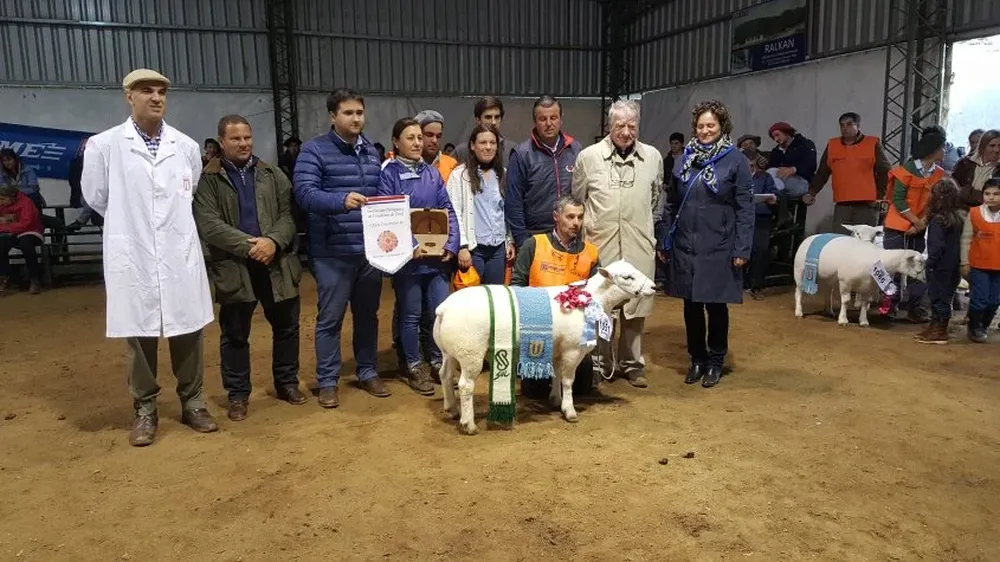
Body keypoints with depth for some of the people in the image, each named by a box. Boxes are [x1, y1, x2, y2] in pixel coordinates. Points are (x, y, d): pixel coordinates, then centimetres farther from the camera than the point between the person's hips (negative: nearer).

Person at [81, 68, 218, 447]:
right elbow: (96, 197, 7)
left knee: (188, 333, 8)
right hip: (133, 259, -2)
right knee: (140, 336, 8)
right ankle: (145, 410, 23)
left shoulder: (187, 146, 3)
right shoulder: (104, 145, -4)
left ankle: (192, 403, 24)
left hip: (180, 257, 2)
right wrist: (129, 225, 14)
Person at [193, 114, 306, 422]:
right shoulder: (208, 179, -2)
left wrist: (273, 241, -15)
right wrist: (249, 245, -19)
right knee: (235, 335, 8)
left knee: (286, 327, 12)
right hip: (234, 267, -3)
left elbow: (288, 214, 3)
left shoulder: (272, 174, 9)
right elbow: (209, 225, -12)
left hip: (277, 263, 3)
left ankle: (287, 382, 30)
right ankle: (238, 394, 21)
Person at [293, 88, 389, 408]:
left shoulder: (371, 151, 12)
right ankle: (327, 381, 17)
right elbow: (304, 193, -18)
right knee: (330, 318, 4)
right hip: (333, 252, -5)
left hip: (370, 250, 5)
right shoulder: (314, 150, -6)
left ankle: (368, 373, 29)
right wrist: (341, 200, -34)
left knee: (368, 315, 15)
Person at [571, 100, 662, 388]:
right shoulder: (588, 156, -2)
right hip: (600, 244, -1)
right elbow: (577, 200, 8)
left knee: (635, 306, 9)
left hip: (639, 246, 2)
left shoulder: (653, 157, 4)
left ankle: (632, 363, 23)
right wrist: (583, 233, 10)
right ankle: (600, 363, 19)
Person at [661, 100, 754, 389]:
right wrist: (666, 242, 10)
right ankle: (697, 358, 25)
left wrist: (742, 249, -11)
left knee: (716, 305, 6)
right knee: (691, 305, 9)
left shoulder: (735, 160, -3)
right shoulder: (686, 158, 9)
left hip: (718, 248, -3)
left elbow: (745, 208, -6)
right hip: (685, 245, 4)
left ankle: (715, 361, 22)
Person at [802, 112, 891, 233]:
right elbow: (821, 174, 14)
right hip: (842, 206, 2)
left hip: (867, 205, -2)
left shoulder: (873, 144, 3)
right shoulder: (832, 145, 11)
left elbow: (885, 173, 3)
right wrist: (811, 193, 3)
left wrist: (880, 196, -5)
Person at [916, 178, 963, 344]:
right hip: (952, 266, 8)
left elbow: (937, 246, -22)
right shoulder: (957, 218, 6)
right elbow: (958, 243, 10)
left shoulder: (938, 220, -18)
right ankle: (935, 327, 27)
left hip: (940, 267, -8)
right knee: (944, 296, 15)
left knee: (939, 297, 1)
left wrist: (930, 263, -14)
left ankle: (940, 332, 9)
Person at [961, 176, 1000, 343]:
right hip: (978, 265, -2)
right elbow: (966, 239, -2)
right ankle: (974, 327, 19)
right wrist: (965, 263, -4)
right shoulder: (974, 213, -5)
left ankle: (983, 327, 28)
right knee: (979, 299, -2)